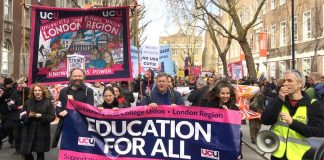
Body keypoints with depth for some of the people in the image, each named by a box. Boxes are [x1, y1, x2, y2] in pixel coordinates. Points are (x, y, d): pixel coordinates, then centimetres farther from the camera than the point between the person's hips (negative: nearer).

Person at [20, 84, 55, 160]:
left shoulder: (48, 102, -1)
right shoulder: (28, 102, 5)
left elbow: (52, 117, -6)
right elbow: (22, 116, 4)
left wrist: (41, 116, -19)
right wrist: (28, 115, -16)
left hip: (42, 132, -2)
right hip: (29, 132, 2)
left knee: (40, 153, 8)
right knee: (26, 153, 4)